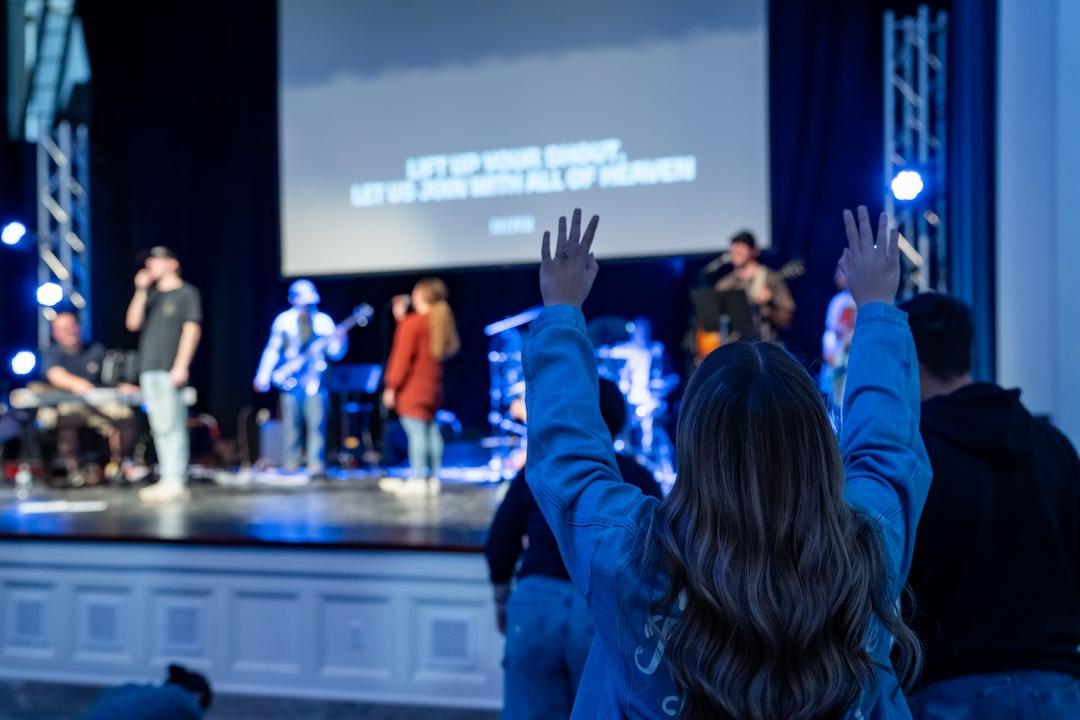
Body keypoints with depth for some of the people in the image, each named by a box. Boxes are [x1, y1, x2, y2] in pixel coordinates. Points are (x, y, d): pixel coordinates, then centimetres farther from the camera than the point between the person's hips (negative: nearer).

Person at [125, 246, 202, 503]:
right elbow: (133, 323, 11)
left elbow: (192, 329, -8)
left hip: (170, 372, -7)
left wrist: (181, 366, -16)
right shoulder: (152, 295, 21)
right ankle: (167, 479, 11)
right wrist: (141, 291, 3)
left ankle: (176, 483, -12)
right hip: (149, 370, 7)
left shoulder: (186, 293, 1)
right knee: (159, 428, 8)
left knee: (170, 426, -11)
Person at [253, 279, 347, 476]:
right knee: (291, 424, 4)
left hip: (315, 380, -1)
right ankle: (291, 464, 16)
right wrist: (263, 377, 3)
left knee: (316, 422, -10)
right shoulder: (284, 320, 5)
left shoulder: (323, 321, 4)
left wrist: (340, 341, -16)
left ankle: (316, 465, -8)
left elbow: (335, 353, 5)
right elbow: (272, 350, 9)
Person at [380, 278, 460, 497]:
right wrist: (403, 317, 23)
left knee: (416, 431, -9)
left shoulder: (412, 323, -12)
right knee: (431, 430, 10)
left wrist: (392, 386, -12)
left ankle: (417, 480, -10)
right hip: (433, 388, 8)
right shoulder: (441, 321, 11)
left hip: (412, 389, -8)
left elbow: (403, 357, -15)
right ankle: (433, 478, 13)